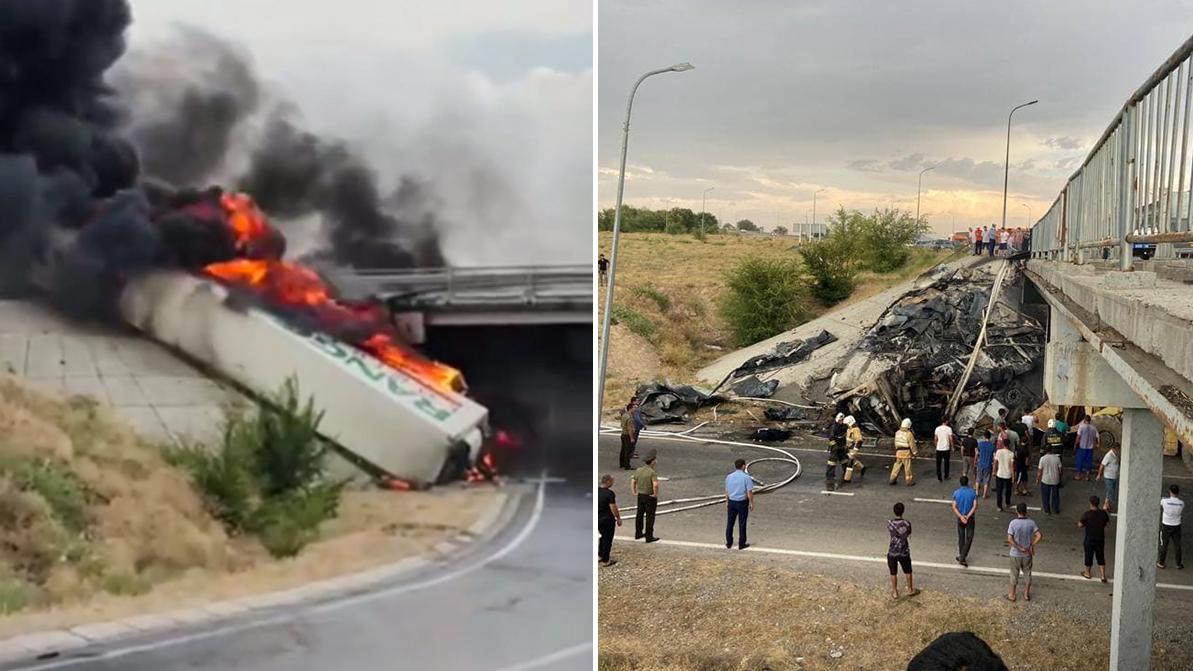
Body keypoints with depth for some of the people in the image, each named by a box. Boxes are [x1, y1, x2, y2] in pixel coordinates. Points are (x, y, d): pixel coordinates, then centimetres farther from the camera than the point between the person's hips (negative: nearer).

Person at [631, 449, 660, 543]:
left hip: (640, 496, 7)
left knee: (639, 515, 19)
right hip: (650, 497, -7)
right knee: (650, 517, 3)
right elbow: (655, 484, -34)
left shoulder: (638, 471, 0)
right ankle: (649, 537, 9)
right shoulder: (652, 473, -22)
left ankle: (638, 533, 30)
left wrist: (634, 492, 10)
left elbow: (633, 481, 5)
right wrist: (655, 494, -21)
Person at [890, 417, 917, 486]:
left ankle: (892, 480, 16)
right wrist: (914, 453, -1)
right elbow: (912, 444, -11)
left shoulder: (897, 433, 3)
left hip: (898, 452, 5)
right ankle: (909, 482, 13)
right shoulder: (909, 434, -16)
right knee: (907, 467, 4)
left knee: (897, 466, 13)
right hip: (906, 452, -5)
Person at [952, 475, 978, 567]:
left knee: (961, 538, 15)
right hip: (970, 518, -2)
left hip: (960, 518, 2)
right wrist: (967, 516, -17)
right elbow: (975, 506, -16)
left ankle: (961, 556, 24)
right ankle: (962, 557, -7)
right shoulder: (973, 492, -9)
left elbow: (954, 507, -11)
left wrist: (961, 517, -14)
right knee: (969, 538, 3)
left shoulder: (956, 493, -6)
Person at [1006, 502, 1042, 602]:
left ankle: (1012, 595, 24)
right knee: (1027, 574, 19)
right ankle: (1026, 594, 29)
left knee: (1014, 574, 12)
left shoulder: (1013, 523, -17)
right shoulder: (1031, 522, -11)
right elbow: (1039, 536, -15)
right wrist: (1031, 546, -6)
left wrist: (1020, 548, -15)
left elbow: (1009, 539, -22)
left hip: (1015, 554, -2)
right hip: (1028, 554, 2)